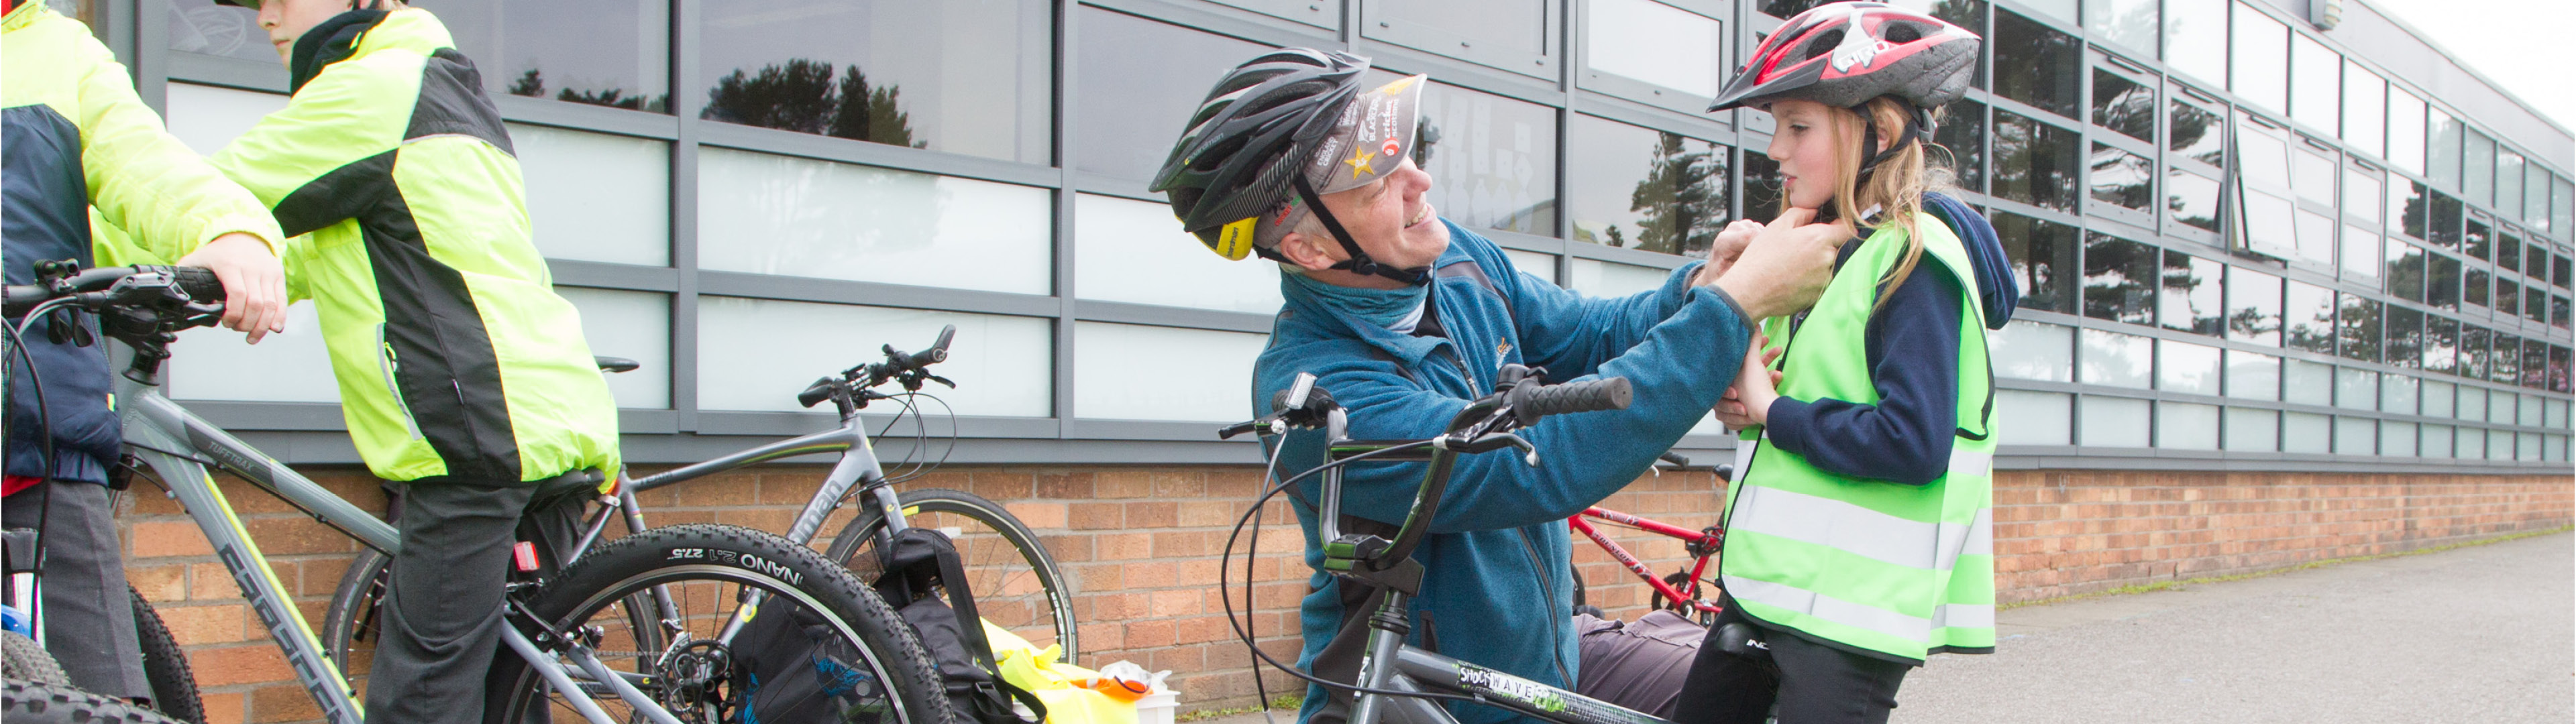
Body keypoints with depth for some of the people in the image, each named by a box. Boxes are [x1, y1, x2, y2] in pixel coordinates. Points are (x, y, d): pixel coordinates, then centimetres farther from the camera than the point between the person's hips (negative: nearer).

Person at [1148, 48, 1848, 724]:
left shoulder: (1455, 257, -3)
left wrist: (1700, 285, -16)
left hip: (1548, 651, 6)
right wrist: (1740, 300, -31)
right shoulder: (1310, 391, -28)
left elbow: (1592, 337, 7)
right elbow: (1542, 466, -33)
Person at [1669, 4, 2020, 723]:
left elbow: (1914, 443, -23)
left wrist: (1774, 412, -13)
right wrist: (1739, 402, 0)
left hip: (1851, 610, -9)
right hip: (1767, 585, 9)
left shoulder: (1916, 259, -13)